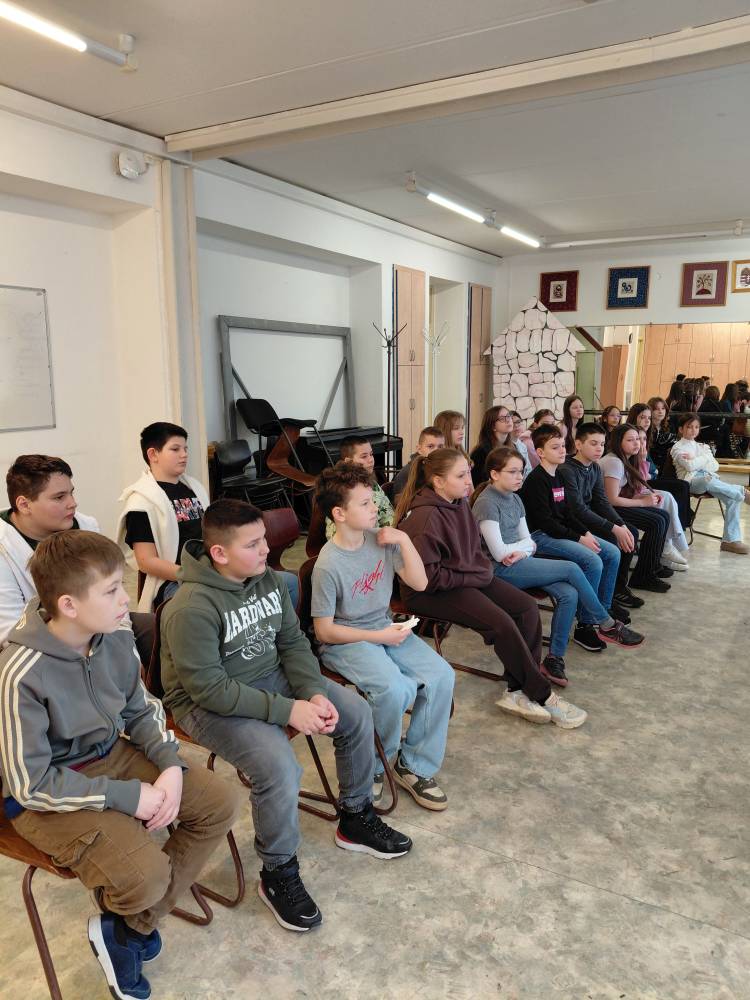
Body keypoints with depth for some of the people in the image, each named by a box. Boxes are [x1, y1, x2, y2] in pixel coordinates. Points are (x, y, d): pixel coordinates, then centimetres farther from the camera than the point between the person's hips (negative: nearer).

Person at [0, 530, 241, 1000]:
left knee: (221, 803, -2)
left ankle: (131, 925, 11)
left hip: (112, 754, 7)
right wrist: (128, 796, -21)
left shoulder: (116, 636, -11)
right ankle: (117, 929, 15)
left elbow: (141, 710, 5)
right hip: (48, 794, -6)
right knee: (146, 875, -25)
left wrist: (171, 765, -11)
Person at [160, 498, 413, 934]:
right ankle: (278, 875, -2)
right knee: (279, 765, -31)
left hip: (272, 677, 8)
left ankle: (356, 820, 22)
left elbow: (293, 641, 2)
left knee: (357, 713, 0)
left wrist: (315, 693, -14)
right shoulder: (191, 609, -28)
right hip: (210, 704, -7)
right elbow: (211, 690, -27)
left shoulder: (268, 579, -6)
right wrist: (287, 710, -27)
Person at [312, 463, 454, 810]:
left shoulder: (381, 539, -4)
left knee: (441, 675, -14)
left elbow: (419, 582, -1)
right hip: (344, 642, -6)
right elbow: (324, 630, -14)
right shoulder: (329, 565, -20)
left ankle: (414, 765, 4)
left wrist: (404, 540, -13)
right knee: (395, 689, -30)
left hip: (385, 629, 6)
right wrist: (379, 637, -16)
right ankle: (371, 766, 1)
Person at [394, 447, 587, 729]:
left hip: (470, 578, 10)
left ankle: (518, 692, -5)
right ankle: (542, 696, -3)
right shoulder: (424, 516, -23)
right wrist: (471, 579, -16)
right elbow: (426, 577, -23)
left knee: (527, 606, -6)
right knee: (501, 623, -23)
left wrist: (484, 570, 4)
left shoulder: (459, 504, 6)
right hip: (430, 593, -9)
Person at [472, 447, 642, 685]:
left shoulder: (514, 499, 13)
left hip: (520, 563, 8)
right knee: (571, 569, -16)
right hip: (501, 570, -8)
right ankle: (607, 625, 3)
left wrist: (522, 552, -10)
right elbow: (499, 553, -16)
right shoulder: (486, 503, -13)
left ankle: (554, 659, -8)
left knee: (569, 594, -16)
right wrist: (526, 544, 0)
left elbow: (527, 540, 14)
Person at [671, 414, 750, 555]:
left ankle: (731, 539, -23)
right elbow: (690, 466, -10)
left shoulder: (703, 447, 28)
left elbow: (715, 466, 9)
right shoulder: (678, 447, 10)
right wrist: (705, 459, 4)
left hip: (710, 478, 5)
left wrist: (695, 460, -2)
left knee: (733, 499, -22)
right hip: (691, 481, -5)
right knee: (707, 479, -42)